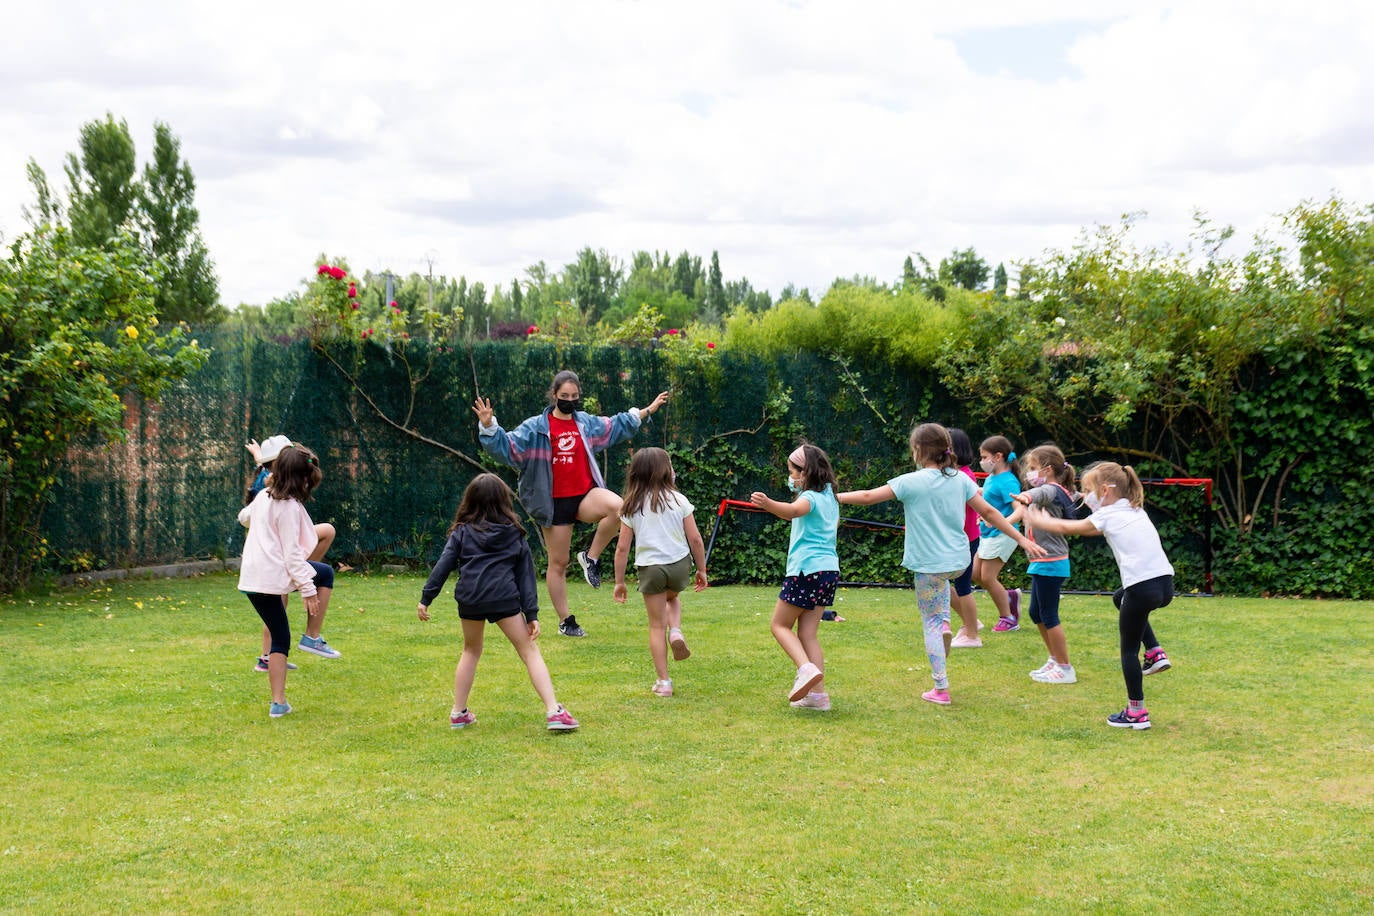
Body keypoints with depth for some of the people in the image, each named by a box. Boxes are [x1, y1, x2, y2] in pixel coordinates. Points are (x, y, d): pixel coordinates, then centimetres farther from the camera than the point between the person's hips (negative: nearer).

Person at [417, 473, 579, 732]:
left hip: (469, 598, 2)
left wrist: (426, 598, 6)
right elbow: (526, 574, 8)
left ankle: (458, 713, 27)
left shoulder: (462, 532, 10)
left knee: (471, 651, 24)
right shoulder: (514, 533, 11)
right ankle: (554, 711, -8)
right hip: (504, 598, -2)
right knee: (530, 652, 3)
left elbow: (443, 566, 3)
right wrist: (532, 614, 7)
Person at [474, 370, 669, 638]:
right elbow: (507, 445, -8)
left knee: (617, 507, -31)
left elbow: (617, 426, 25)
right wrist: (488, 426, -25)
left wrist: (648, 410, 28)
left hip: (586, 495, 3)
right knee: (558, 564, 4)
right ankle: (565, 621, 18)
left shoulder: (587, 423, 10)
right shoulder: (536, 427, -3)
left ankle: (591, 557, -9)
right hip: (555, 503, -3)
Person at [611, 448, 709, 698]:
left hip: (649, 568, -1)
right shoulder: (678, 500, -1)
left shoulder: (631, 506, 1)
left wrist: (619, 581, 7)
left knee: (657, 625, 8)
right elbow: (695, 539, -2)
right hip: (680, 564, 1)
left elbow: (622, 547, 0)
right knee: (672, 597, 34)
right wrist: (701, 569, 10)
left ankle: (663, 681, 7)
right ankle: (676, 631, 5)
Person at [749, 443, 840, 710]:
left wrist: (768, 504, -53)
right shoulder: (830, 498, 16)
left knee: (780, 625, 4)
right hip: (829, 568, 8)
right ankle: (818, 694, 2)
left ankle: (807, 668, -17)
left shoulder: (810, 497, -10)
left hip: (806, 568, -8)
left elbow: (793, 510, -35)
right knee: (808, 633, 9)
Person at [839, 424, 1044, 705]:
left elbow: (868, 497, -9)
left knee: (931, 622, 4)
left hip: (929, 564, -5)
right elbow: (989, 513, 3)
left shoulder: (911, 482, -11)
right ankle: (945, 624, 23)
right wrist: (1022, 539, 9)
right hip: (958, 560, 5)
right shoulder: (961, 479, 1)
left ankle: (941, 689, 4)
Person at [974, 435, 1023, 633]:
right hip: (987, 534, 9)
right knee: (976, 574, 11)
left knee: (987, 577, -5)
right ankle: (1010, 596, 25)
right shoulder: (990, 479, 9)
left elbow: (1019, 510, -28)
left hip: (1001, 535, -9)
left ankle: (1008, 619, 8)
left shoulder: (1007, 482, -18)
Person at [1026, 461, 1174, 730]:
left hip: (1141, 588, -8)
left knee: (1129, 649, 7)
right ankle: (1154, 652, 23)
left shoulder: (1107, 516, 1)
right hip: (1166, 585, 8)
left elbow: (1067, 527, 15)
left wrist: (1040, 521, 33)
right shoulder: (1136, 511, 21)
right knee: (1120, 598, 35)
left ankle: (1136, 713, 10)